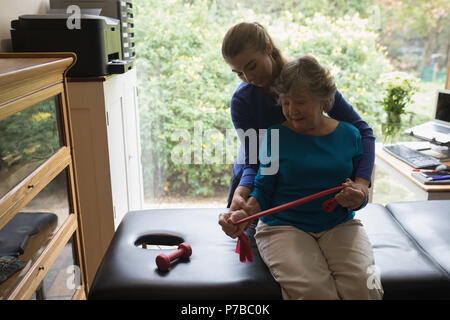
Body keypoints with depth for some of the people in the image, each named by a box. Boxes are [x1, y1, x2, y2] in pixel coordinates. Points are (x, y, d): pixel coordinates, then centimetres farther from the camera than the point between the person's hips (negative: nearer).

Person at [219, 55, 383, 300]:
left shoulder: (349, 135, 7)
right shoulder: (275, 135, 0)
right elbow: (263, 190, 0)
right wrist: (245, 213, -19)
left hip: (339, 226, 3)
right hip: (284, 227, -2)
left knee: (363, 286, -23)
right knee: (313, 289, -27)